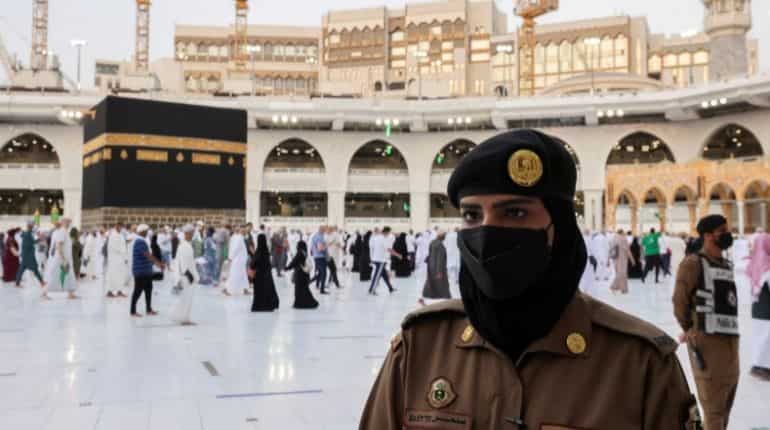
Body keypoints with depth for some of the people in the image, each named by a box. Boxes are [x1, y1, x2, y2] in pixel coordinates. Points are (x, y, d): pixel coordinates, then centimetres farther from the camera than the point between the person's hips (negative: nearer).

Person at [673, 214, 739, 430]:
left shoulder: (727, 265, 17)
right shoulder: (693, 263, -7)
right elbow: (679, 301, -7)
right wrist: (690, 330, 1)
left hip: (731, 339, 8)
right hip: (707, 341, -7)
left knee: (725, 407, 16)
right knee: (714, 409, -5)